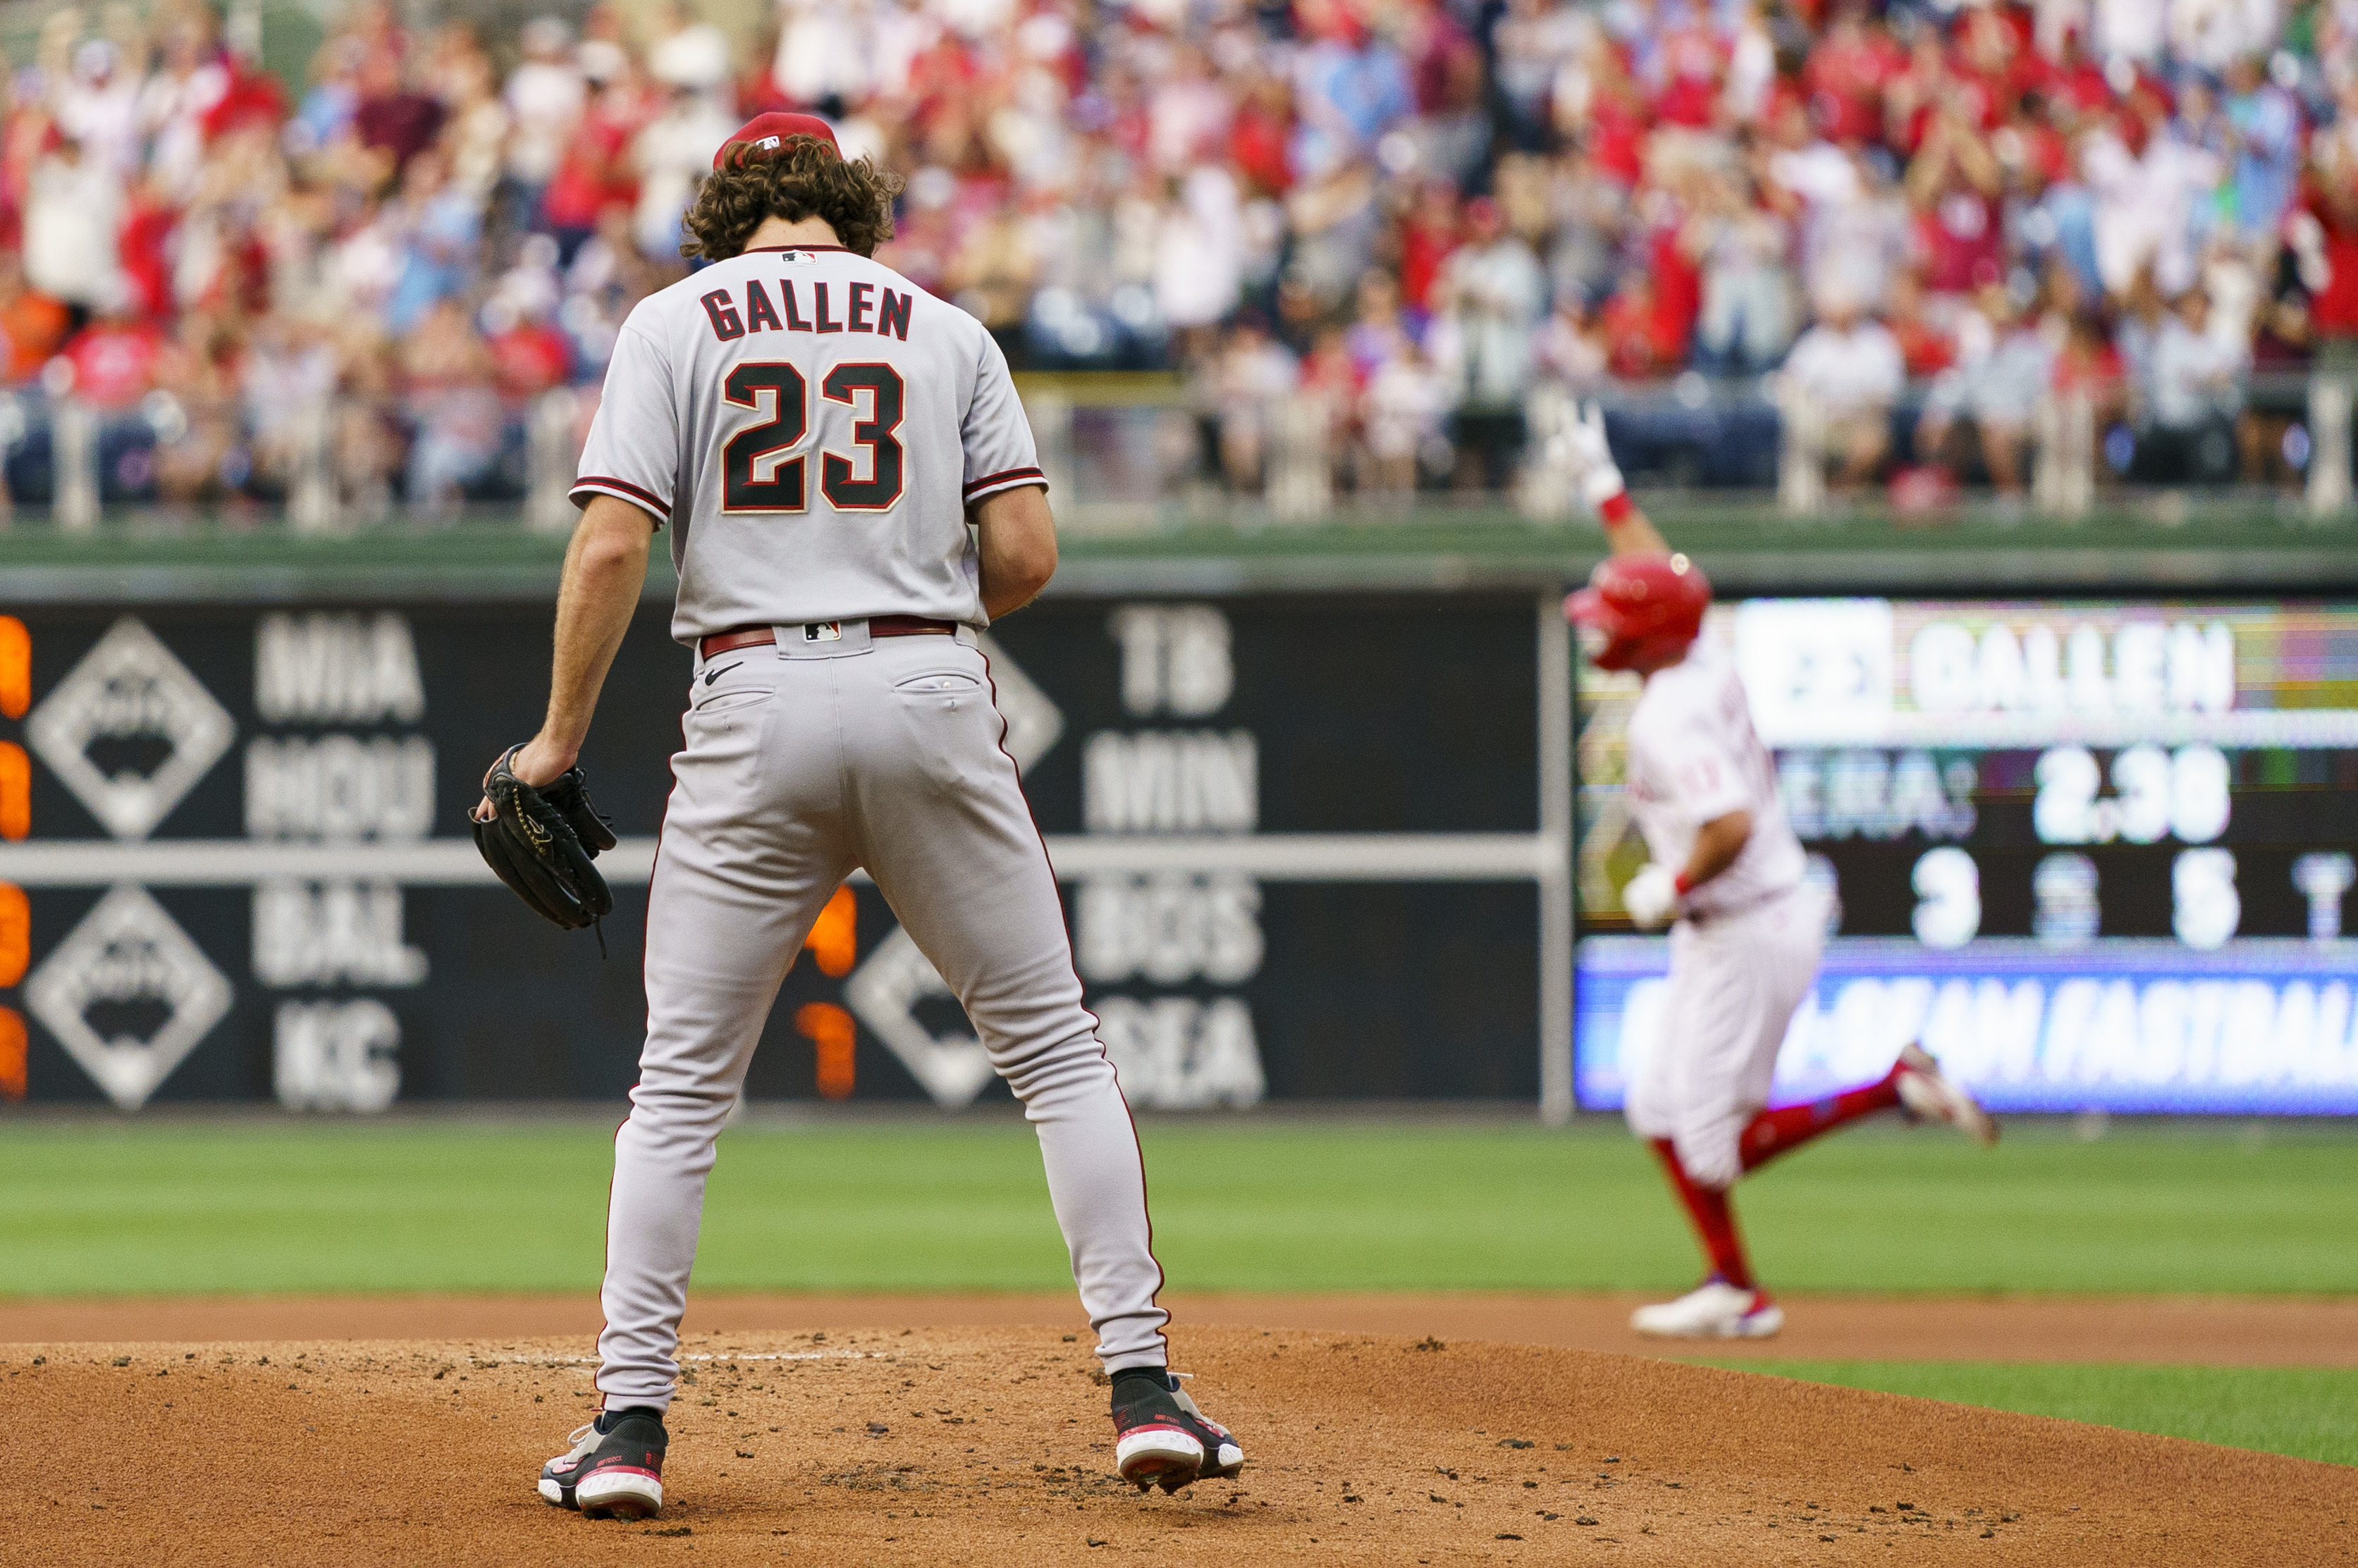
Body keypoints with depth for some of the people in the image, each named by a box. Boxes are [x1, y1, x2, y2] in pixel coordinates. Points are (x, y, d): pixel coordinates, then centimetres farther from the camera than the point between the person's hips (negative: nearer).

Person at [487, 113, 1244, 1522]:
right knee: (1057, 1048, 9)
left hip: (756, 709, -1)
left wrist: (559, 741, 3)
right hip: (932, 696, 1)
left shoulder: (678, 322, 7)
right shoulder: (948, 332, 11)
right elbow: (1026, 556, 2)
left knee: (683, 1080, 7)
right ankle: (1145, 1389, 1)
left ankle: (631, 1425, 1)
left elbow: (613, 546, -4)